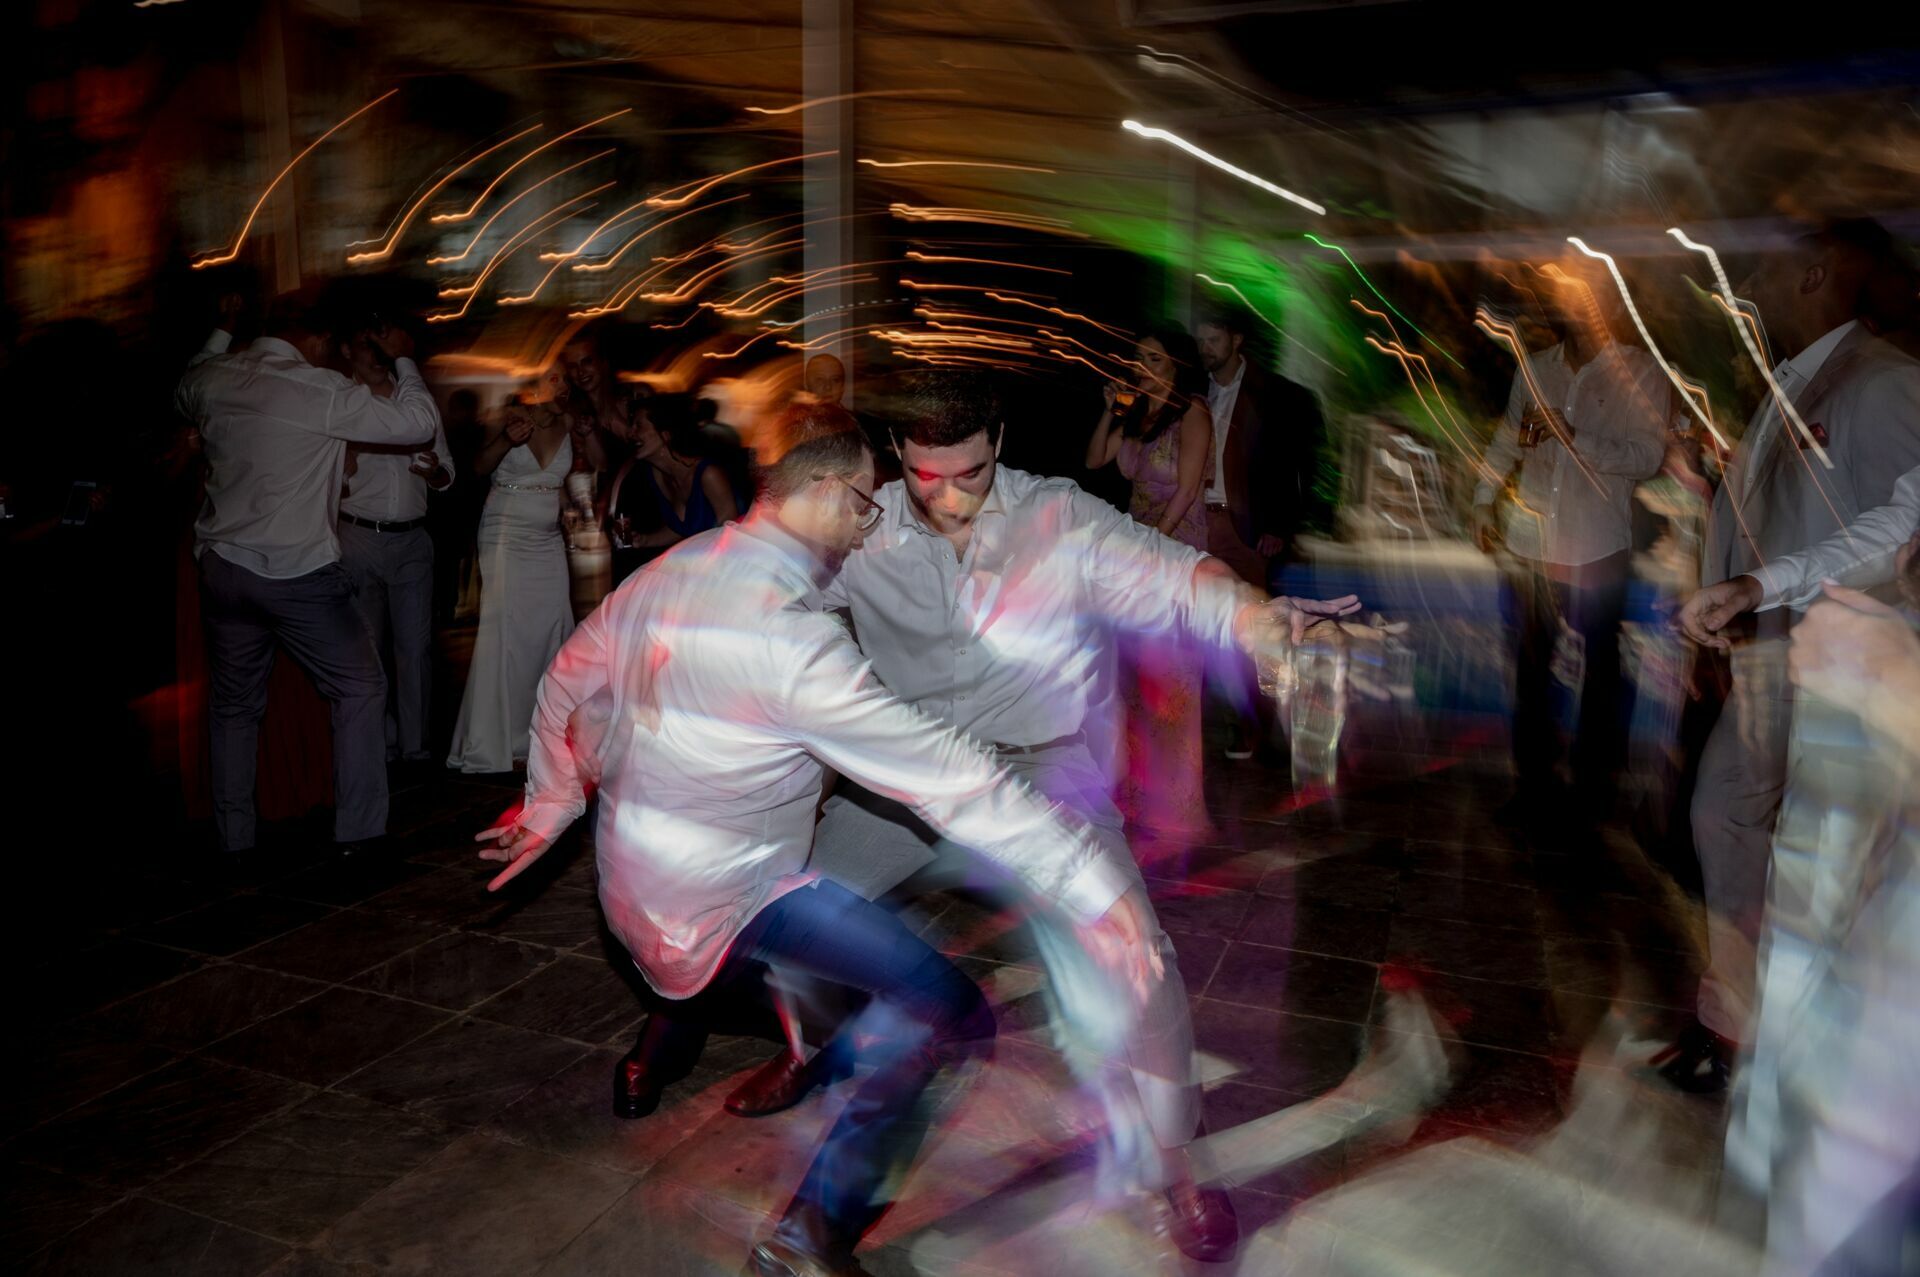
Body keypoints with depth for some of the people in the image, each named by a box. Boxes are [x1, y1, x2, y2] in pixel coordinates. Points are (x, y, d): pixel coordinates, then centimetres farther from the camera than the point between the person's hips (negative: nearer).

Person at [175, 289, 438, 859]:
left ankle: (234, 842, 25)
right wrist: (402, 359, 3)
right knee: (360, 689, 8)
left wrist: (222, 336, 34)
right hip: (298, 576, -6)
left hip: (222, 570, 6)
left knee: (233, 707, 16)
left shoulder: (213, 378, 3)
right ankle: (357, 833, 5)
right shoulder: (322, 390, -15)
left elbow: (184, 394, 28)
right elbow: (419, 424, -11)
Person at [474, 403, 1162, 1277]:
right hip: (719, 896, -9)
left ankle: (661, 1051, 58)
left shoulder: (671, 570, -3)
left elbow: (569, 681, 11)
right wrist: (1091, 888, -27)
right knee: (939, 1006, -12)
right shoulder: (790, 636, -29)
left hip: (631, 870, 9)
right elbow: (947, 778, -30)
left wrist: (549, 805, 25)